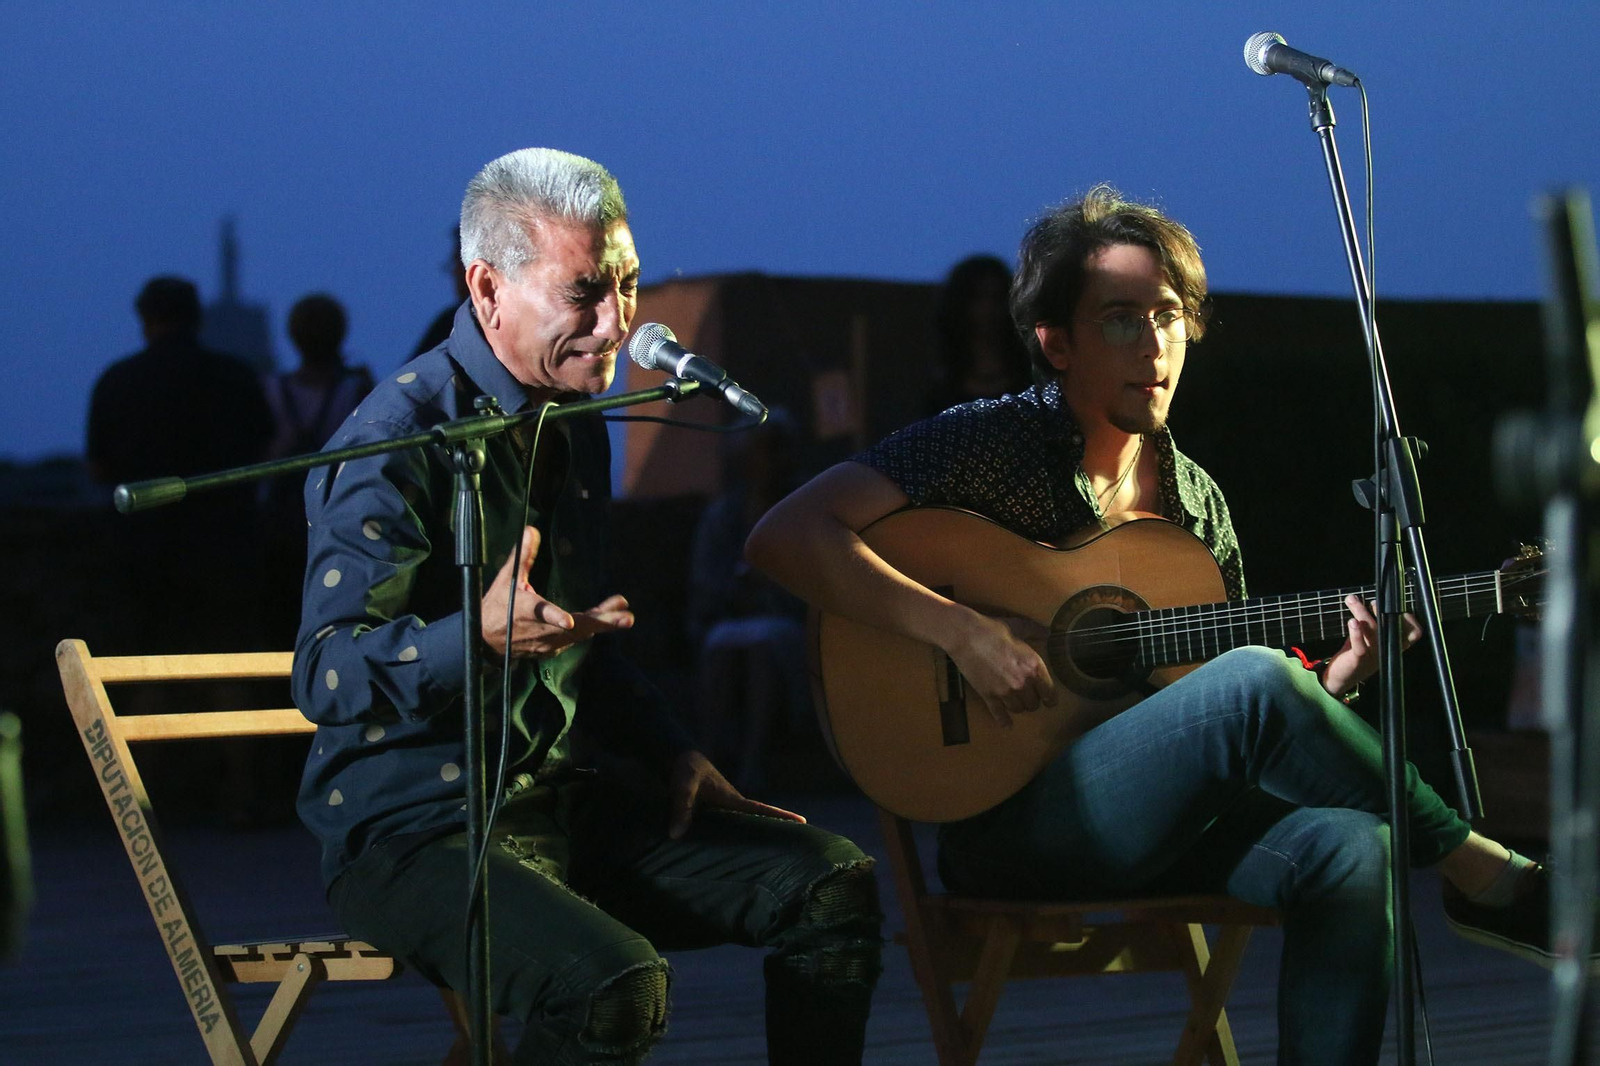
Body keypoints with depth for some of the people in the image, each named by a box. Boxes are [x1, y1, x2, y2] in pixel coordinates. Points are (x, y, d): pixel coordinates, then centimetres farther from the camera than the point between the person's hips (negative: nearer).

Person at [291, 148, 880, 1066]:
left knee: (833, 887, -2)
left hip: (564, 796, 8)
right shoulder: (400, 441, -16)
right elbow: (326, 674, -23)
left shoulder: (575, 429, 13)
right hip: (417, 826, -8)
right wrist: (483, 635, -40)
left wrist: (671, 753, 14)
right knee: (612, 982, -34)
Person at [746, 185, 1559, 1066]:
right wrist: (964, 632, -23)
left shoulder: (1194, 500, 15)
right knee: (1257, 680, -27)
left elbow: (1220, 721, 19)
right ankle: (1483, 875, -12)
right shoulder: (991, 445, -4)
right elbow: (784, 537, -16)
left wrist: (1331, 680, -2)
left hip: (1158, 824, 6)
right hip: (1007, 822, -6)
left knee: (1345, 847, -25)